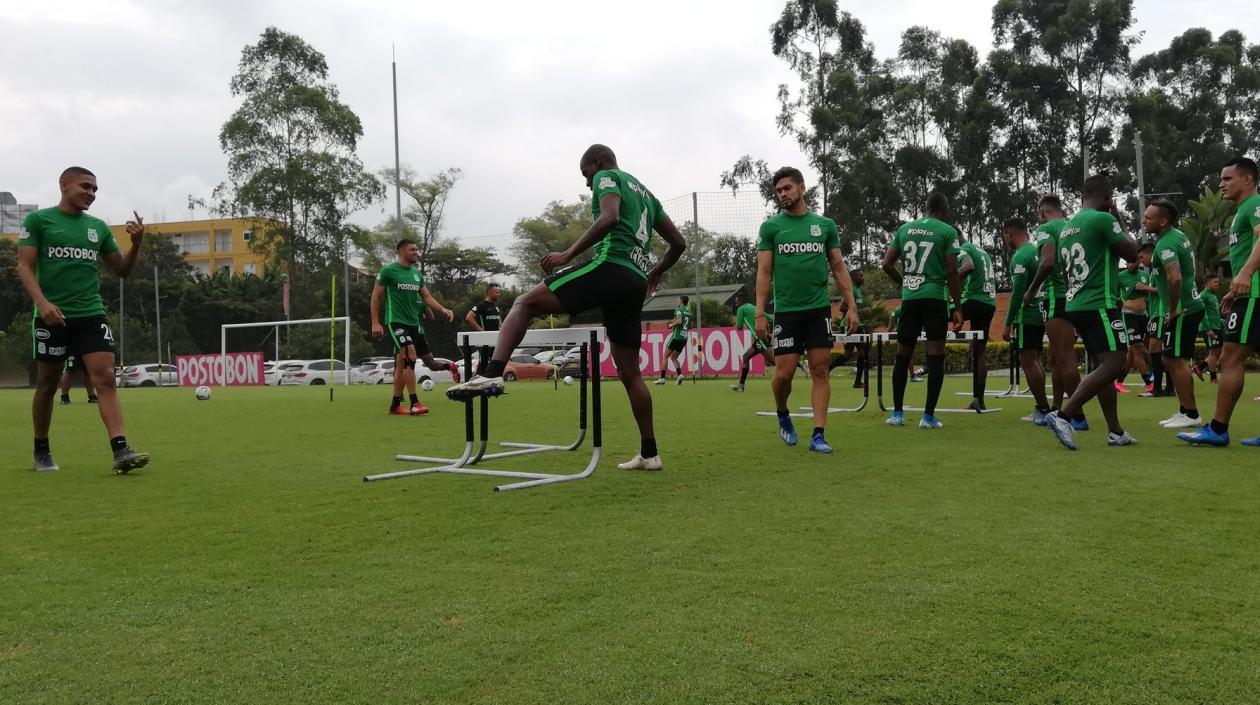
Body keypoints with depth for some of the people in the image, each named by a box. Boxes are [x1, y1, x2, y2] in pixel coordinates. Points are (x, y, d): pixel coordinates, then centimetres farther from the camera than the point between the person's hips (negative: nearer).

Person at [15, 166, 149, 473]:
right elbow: (24, 267, -4)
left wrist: (136, 243, -3)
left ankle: (121, 451, -21)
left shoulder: (98, 226, 13)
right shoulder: (38, 220, 2)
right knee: (47, 384, 8)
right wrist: (42, 303, -19)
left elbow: (122, 269, 16)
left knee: (105, 378, -12)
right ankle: (41, 451, 26)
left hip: (92, 314, 3)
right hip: (52, 316, -2)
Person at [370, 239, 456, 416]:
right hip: (396, 321, -7)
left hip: (414, 322, 7)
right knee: (410, 355, -22)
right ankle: (414, 404, -21)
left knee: (402, 364, 9)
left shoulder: (417, 273, 13)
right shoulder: (388, 270, -4)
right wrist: (375, 322, -8)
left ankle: (395, 406, 20)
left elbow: (426, 297, 16)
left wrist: (443, 309, 0)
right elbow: (376, 297, -2)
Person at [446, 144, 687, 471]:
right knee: (629, 372, 13)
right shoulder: (645, 192, 32)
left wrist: (568, 254, -16)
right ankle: (649, 453, 15)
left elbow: (610, 218, -15)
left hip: (609, 267, -8)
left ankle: (492, 374, -29)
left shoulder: (606, 177, 8)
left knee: (525, 303, -8)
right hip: (635, 283, 8)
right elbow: (678, 243, 30)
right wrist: (656, 273, 46)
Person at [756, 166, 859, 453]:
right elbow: (764, 272, 2)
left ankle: (818, 435, 2)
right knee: (784, 373, -3)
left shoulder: (825, 224, 9)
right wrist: (760, 313, -5)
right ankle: (782, 414, 27)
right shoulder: (771, 227, 4)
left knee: (820, 371, -2)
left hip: (819, 309, 1)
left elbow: (839, 268, 11)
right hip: (786, 310, -1)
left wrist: (851, 306, 3)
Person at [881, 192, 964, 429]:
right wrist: (958, 307, -2)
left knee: (903, 354, 11)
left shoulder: (904, 229, 12)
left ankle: (897, 413, 13)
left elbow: (887, 263, 9)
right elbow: (952, 271, -6)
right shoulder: (947, 231, -1)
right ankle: (928, 416, -2)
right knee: (936, 356, 0)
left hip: (909, 298, 4)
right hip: (935, 298, -4)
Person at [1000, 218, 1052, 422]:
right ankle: (1040, 410, 15)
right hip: (1040, 314, 9)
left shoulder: (1020, 256, -13)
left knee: (1028, 362, -7)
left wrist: (1007, 323, -16)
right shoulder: (1037, 251, 15)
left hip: (1026, 316, -9)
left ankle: (1044, 409, -9)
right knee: (1035, 361, 14)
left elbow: (1018, 292, -19)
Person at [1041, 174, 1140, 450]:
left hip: (1076, 304, 9)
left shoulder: (1066, 228, 16)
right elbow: (1132, 253, -2)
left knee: (1106, 365, 12)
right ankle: (1062, 415, -20)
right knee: (1114, 363, -10)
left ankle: (1116, 432, 12)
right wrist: (1120, 222, 11)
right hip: (1100, 304, -9)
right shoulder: (1104, 219, -9)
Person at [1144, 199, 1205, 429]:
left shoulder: (1166, 244, -20)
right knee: (1171, 360, 15)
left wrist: (1173, 310, -23)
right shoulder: (1179, 235, 13)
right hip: (1191, 305, 10)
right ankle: (1185, 410, 21)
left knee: (1175, 361, -5)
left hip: (1181, 311, -10)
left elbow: (1174, 278, -35)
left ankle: (1191, 414, 0)